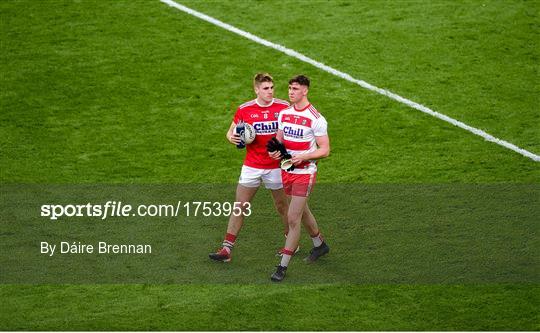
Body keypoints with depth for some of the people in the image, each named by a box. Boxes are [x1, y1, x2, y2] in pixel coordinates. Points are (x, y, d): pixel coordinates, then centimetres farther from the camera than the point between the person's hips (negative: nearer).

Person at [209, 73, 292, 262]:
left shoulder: (283, 107, -6)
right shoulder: (244, 109, -4)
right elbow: (231, 131, 8)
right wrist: (232, 137, -16)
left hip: (275, 166, -1)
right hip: (251, 167, 1)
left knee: (282, 206, 12)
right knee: (239, 207, 0)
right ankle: (227, 249, 2)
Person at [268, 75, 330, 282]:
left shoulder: (316, 119, -15)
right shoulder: (284, 114, 4)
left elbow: (325, 150, -12)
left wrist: (303, 157, -26)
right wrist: (274, 150, -7)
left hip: (305, 174, -7)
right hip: (286, 171, 7)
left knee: (293, 219, -10)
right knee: (302, 212, 22)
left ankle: (283, 266, -5)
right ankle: (320, 245, 45)